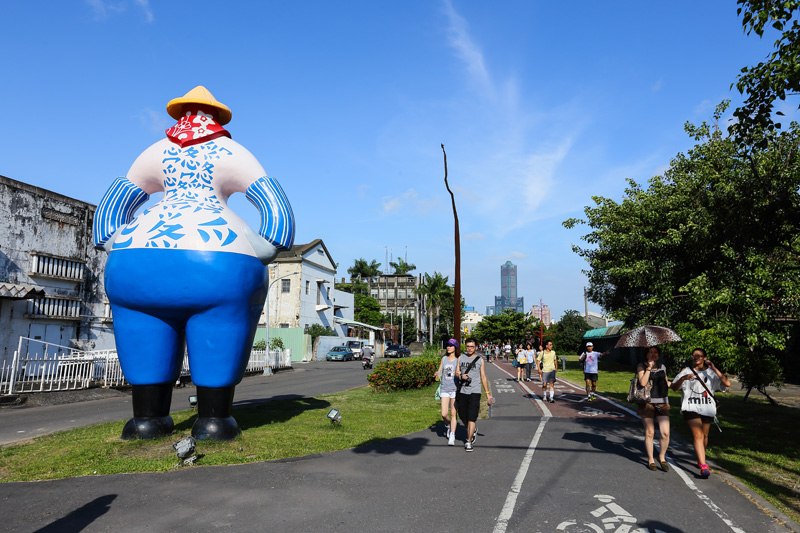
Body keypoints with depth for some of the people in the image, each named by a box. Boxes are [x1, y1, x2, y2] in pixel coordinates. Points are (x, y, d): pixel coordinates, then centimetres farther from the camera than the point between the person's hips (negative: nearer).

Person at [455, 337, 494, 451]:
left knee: (471, 417, -9)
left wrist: (487, 393, 7)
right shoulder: (461, 358, 10)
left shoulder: (480, 360, 5)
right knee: (463, 416, 8)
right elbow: (456, 373, 11)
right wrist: (461, 375, -13)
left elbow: (483, 377, 9)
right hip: (462, 391, 3)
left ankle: (468, 442, -3)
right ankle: (473, 430, 37)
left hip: (474, 392, -3)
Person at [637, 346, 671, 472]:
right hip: (647, 403, -3)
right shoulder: (641, 366, 1)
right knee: (649, 433, 3)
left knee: (665, 433, -6)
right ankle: (650, 460, 19)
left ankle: (662, 457, 17)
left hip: (662, 403, 3)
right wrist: (649, 367, -14)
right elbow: (642, 382, -15)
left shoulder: (662, 367, 14)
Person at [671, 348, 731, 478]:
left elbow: (727, 383, -5)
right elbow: (674, 388, -2)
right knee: (698, 435, -14)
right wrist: (683, 378, -21)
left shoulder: (711, 373, 8)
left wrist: (714, 369, -10)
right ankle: (703, 467, -19)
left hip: (707, 408, 3)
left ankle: (700, 459, 38)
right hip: (691, 408, -3)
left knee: (704, 436, 14)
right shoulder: (686, 371, 5)